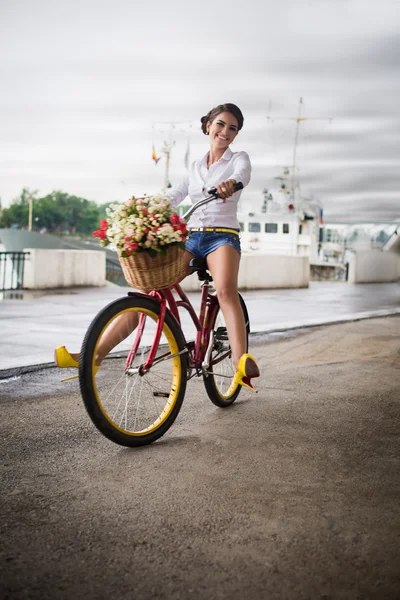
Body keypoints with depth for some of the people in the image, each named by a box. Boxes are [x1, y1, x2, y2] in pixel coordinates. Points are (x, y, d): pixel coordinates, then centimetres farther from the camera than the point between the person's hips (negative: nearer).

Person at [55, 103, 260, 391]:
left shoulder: (239, 158, 8)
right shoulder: (196, 167, 22)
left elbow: (243, 174, -16)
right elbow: (174, 196, 15)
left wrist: (231, 183, -41)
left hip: (222, 236, -4)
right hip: (190, 237, 4)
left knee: (226, 290, -35)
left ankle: (242, 365, -48)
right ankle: (92, 355, -16)